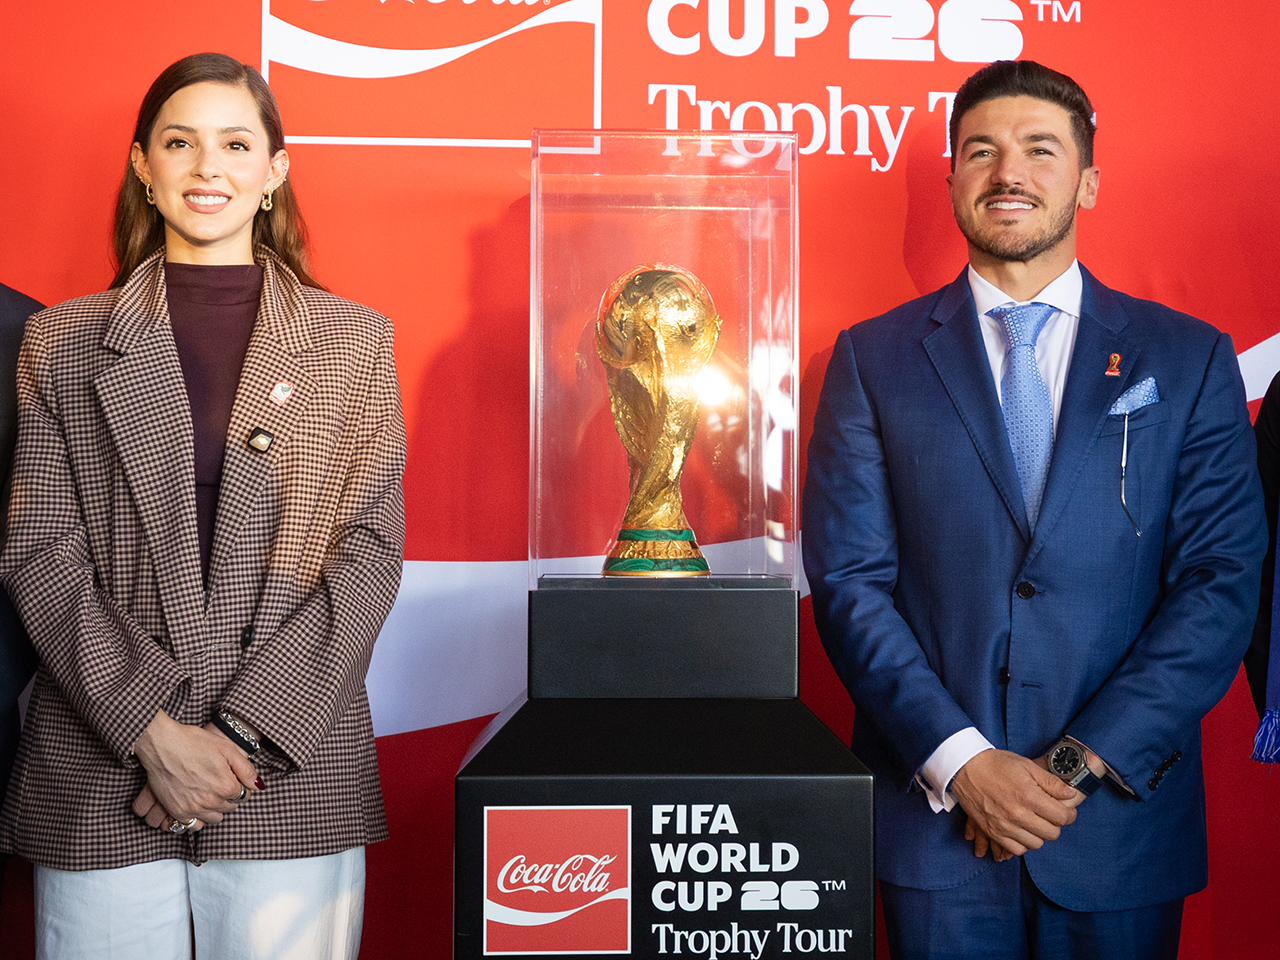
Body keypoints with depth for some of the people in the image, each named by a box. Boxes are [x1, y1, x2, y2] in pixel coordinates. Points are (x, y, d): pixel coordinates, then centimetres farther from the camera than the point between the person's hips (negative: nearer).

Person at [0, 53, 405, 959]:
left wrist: (241, 729, -9)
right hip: (100, 779, 1)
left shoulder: (354, 340, 7)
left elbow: (369, 553, 0)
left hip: (294, 776, 0)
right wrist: (151, 729, -10)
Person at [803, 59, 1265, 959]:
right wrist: (961, 762, -13)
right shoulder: (872, 359, 3)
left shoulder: (1190, 360, 3)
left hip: (1123, 823, 1)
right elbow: (848, 580, -3)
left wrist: (1079, 763, -11)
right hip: (934, 819, 0)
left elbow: (1223, 581, -3)